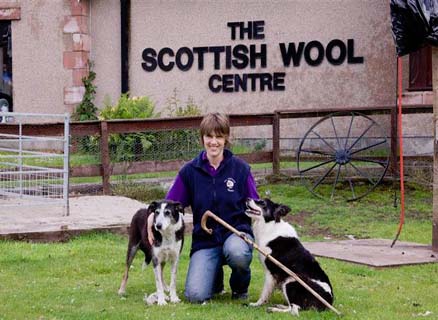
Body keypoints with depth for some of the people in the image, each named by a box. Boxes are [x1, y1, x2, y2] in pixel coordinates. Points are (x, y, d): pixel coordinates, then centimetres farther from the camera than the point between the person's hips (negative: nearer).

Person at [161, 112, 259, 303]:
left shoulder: (240, 168, 0)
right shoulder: (190, 171, 3)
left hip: (236, 232, -1)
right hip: (205, 240, 1)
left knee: (236, 252, -40)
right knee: (196, 295, -20)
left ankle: (240, 287, -2)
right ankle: (216, 277, 20)